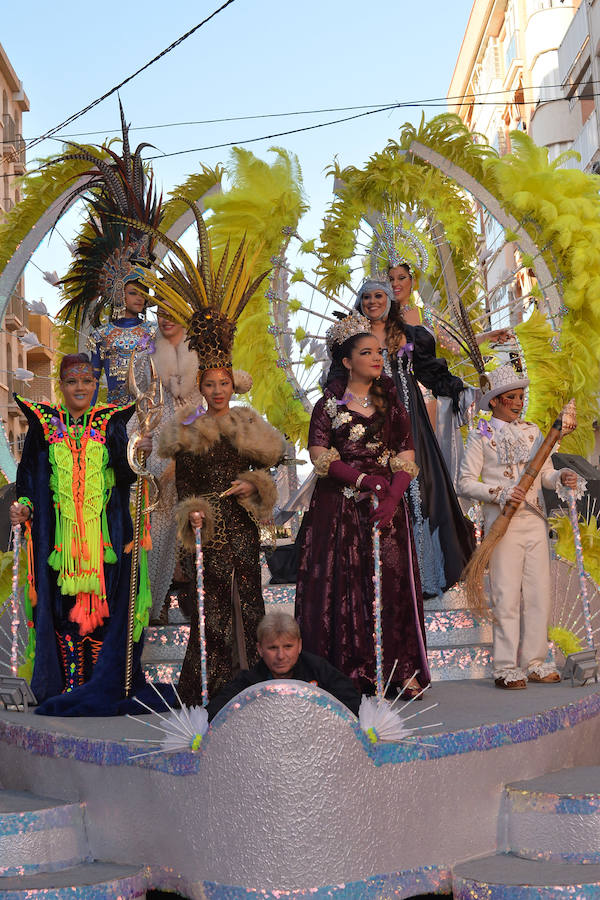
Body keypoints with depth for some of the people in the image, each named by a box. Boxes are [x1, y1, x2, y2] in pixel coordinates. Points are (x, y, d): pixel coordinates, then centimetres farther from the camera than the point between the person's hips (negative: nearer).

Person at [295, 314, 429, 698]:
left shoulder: (391, 404, 13)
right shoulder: (329, 404, 5)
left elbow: (407, 457, 6)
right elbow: (320, 454, -5)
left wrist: (392, 498, -11)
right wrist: (361, 479, -16)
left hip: (387, 504, 2)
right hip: (340, 506, -2)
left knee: (392, 584, -3)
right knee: (343, 585, -6)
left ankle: (401, 673, 0)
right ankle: (348, 675, -2)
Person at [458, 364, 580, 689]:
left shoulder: (532, 431, 15)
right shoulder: (481, 436, 1)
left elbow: (545, 472, 13)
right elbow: (465, 482, -3)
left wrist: (561, 477, -9)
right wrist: (499, 493, -16)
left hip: (535, 520, 5)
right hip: (502, 522, -5)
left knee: (539, 593, 5)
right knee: (506, 595, -5)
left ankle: (535, 662, 15)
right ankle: (506, 667, 2)